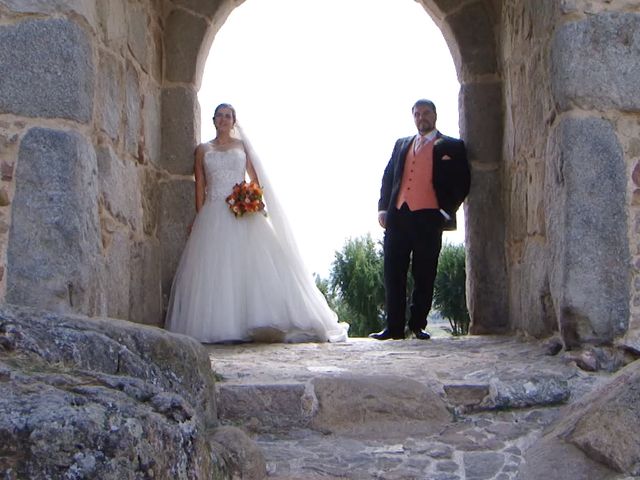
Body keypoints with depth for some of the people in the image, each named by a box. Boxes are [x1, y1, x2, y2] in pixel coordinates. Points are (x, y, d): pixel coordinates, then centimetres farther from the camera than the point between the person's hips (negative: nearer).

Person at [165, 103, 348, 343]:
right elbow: (199, 186, 9)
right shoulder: (203, 150, 14)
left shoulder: (242, 145, 14)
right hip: (213, 215, 0)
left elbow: (255, 178, 9)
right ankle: (219, 326, -10)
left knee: (252, 265, -11)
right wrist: (200, 217, -1)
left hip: (242, 214, 0)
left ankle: (261, 322, -11)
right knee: (214, 272, -9)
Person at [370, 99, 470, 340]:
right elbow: (388, 176, 18)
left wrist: (446, 212, -6)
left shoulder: (451, 147, 8)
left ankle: (418, 325, 10)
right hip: (397, 215, 4)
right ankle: (394, 327, 4)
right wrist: (383, 208, 6)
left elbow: (462, 183, 3)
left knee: (424, 276, 1)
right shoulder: (401, 144, 21)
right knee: (393, 273, 0)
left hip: (428, 218, -3)